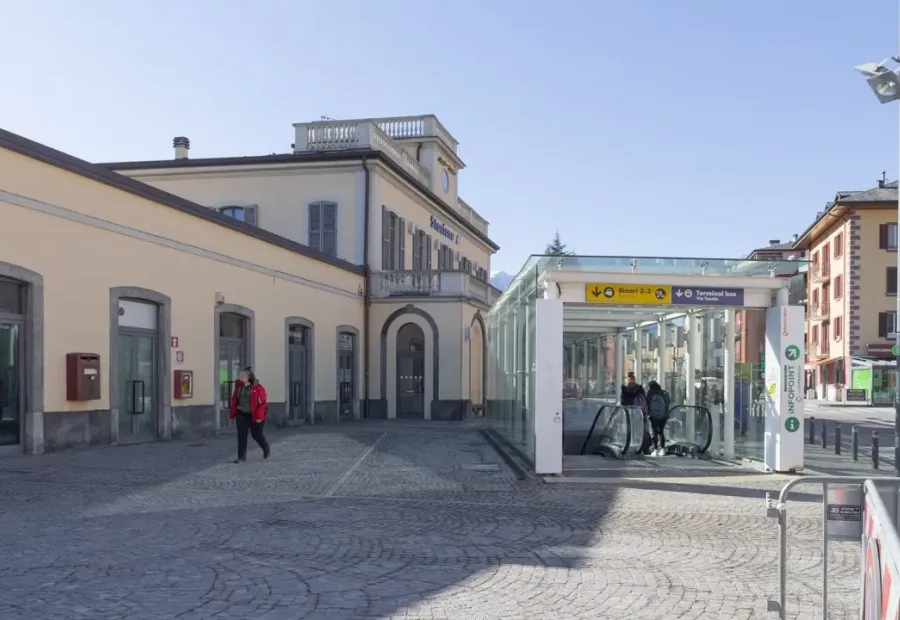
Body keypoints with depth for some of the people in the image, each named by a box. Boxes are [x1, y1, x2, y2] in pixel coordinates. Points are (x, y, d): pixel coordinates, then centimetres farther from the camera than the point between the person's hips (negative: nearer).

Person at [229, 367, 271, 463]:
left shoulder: (258, 388, -15)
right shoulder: (239, 386, 2)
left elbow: (262, 402, -15)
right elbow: (235, 400, 11)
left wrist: (259, 417, -18)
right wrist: (233, 414, 10)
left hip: (254, 416, -4)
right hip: (241, 415, 5)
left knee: (256, 434, 8)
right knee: (241, 435, 0)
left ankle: (266, 448, 36)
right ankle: (241, 456, 5)